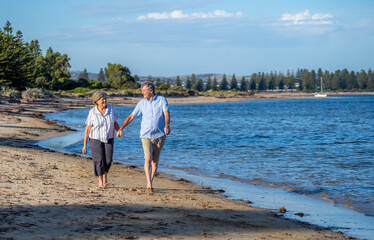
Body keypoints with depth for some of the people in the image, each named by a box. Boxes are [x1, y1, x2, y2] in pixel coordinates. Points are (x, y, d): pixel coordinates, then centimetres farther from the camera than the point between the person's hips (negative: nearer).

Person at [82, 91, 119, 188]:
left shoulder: (111, 109, -7)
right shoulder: (92, 113, -13)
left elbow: (115, 123, 5)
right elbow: (87, 129, -7)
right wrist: (85, 145, -6)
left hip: (108, 139, 2)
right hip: (96, 139, -2)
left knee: (108, 159, -6)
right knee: (99, 160, -11)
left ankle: (105, 175, 23)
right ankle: (100, 181, 1)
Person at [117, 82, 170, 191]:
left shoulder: (162, 100, -1)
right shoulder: (141, 103, 5)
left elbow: (166, 113, -15)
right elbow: (131, 117, 6)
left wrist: (167, 125, -34)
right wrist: (120, 128, -3)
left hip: (159, 135, 0)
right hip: (146, 135, 0)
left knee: (155, 161, 8)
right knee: (148, 159, -15)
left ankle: (150, 182, 21)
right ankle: (149, 185, -20)